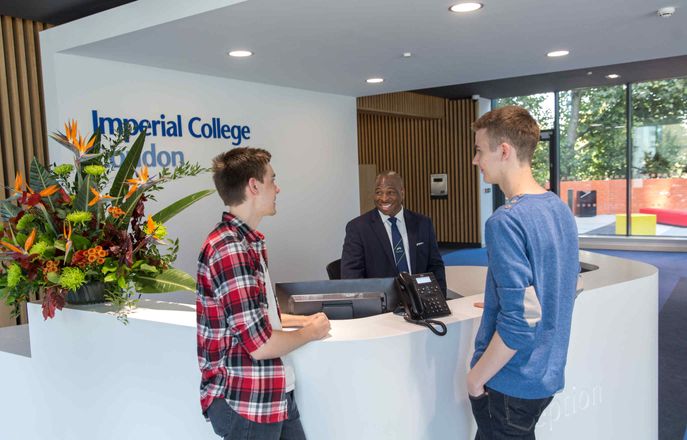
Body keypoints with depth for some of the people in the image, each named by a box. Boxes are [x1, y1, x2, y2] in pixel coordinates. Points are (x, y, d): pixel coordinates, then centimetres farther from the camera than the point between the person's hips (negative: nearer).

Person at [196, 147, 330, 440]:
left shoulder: (248, 242, 10)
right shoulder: (229, 249, -22)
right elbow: (260, 344, -24)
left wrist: (302, 320, 10)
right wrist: (311, 332, -8)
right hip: (246, 403, -9)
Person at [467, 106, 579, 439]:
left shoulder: (506, 221, -24)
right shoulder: (561, 210, 3)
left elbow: (520, 321, -27)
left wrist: (477, 377, -15)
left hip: (511, 382, -8)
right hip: (549, 373, 8)